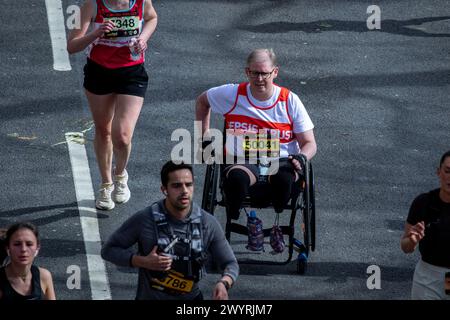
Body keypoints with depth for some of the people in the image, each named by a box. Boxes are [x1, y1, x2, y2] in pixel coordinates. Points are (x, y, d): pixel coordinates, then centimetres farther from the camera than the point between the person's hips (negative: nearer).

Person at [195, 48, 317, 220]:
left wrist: (301, 157, -18)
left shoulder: (290, 100, 5)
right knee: (236, 177, -39)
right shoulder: (232, 94, 6)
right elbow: (202, 101, 28)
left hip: (281, 161, 0)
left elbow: (309, 143, 6)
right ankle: (232, 221, -15)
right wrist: (204, 135, 19)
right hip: (242, 161, 0)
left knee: (283, 178, -39)